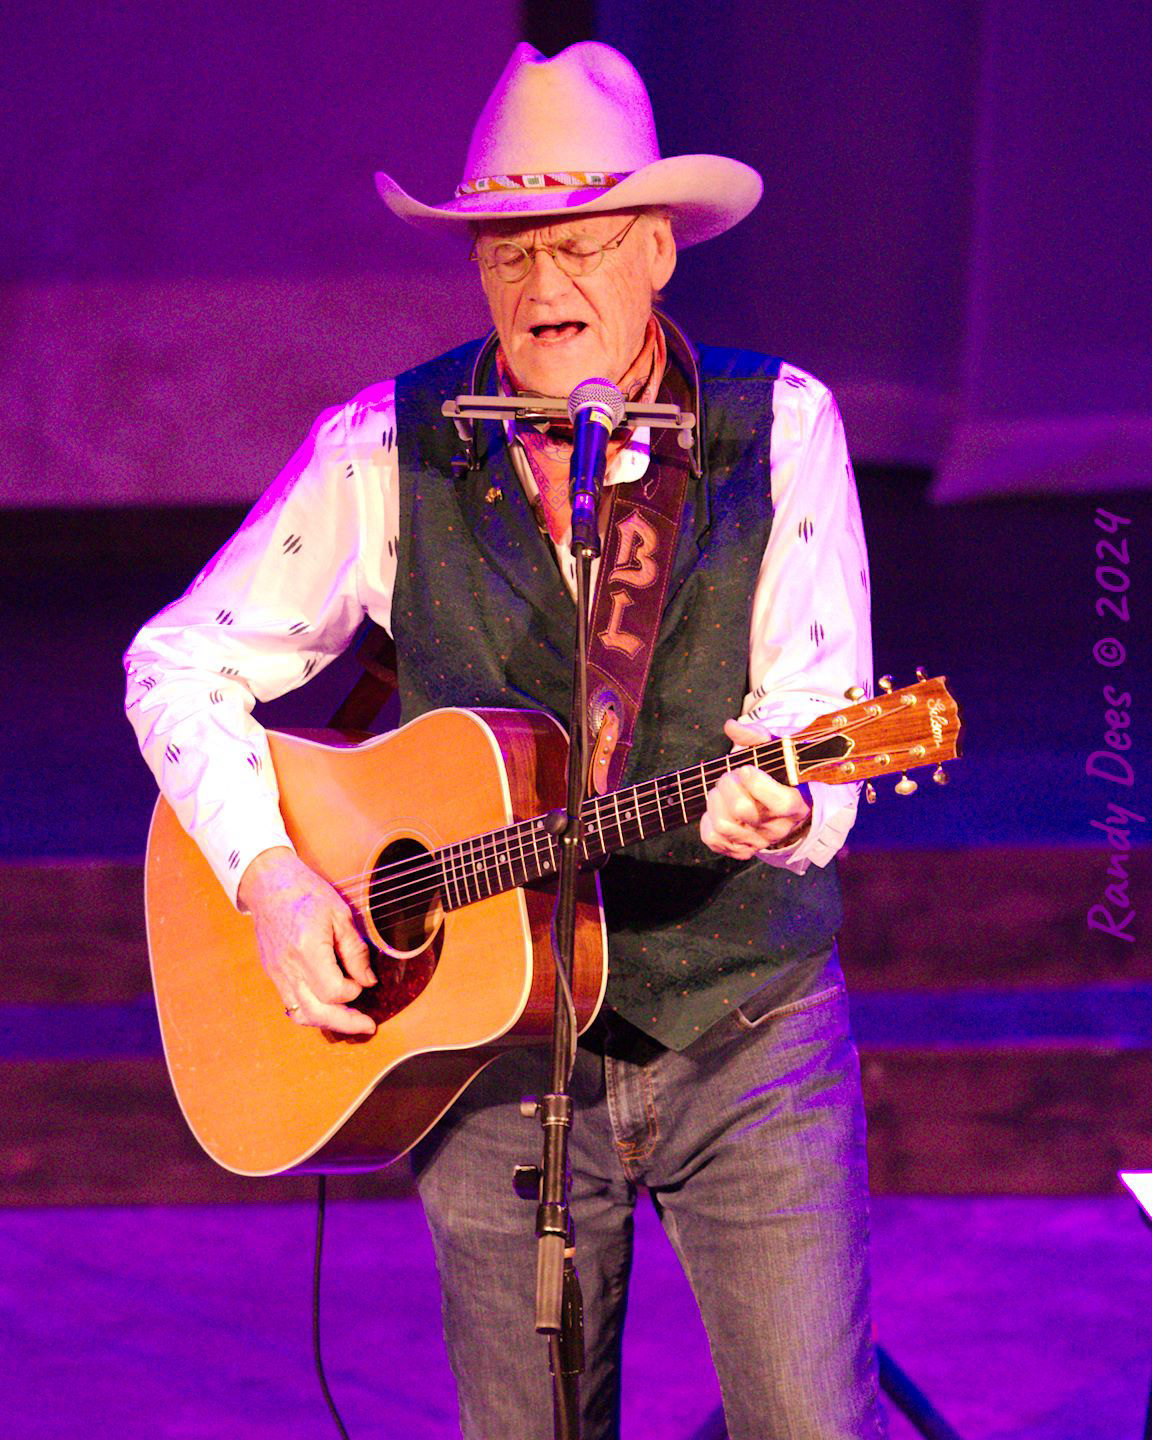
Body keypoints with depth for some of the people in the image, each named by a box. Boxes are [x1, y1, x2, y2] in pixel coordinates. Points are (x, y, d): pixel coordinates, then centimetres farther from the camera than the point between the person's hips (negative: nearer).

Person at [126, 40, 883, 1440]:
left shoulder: (779, 430, -3)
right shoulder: (389, 450, -2)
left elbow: (822, 717, -10)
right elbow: (182, 665, 4)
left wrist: (784, 805, -33)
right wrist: (267, 875, -11)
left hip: (748, 1026, -1)